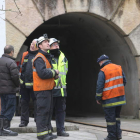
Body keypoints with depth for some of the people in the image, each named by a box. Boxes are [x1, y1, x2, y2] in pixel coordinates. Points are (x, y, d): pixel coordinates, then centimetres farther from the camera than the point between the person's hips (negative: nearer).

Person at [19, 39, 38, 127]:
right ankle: (24, 120, 16)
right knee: (24, 102, 8)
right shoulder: (25, 55, 12)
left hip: (34, 83, -5)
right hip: (24, 83, 5)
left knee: (36, 102, -2)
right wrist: (19, 78, 14)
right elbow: (20, 68, 19)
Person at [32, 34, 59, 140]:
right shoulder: (39, 58, -13)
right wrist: (54, 72, -13)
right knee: (43, 110, -8)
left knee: (48, 110, 13)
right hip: (42, 89, -10)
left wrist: (55, 75, 6)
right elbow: (42, 73, -25)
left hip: (48, 88, 10)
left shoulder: (47, 57, 20)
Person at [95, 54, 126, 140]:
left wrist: (98, 98, -1)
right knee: (117, 116, 19)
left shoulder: (103, 71, -11)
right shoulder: (119, 68, 6)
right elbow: (124, 81, 10)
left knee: (110, 118, 3)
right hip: (120, 97, 6)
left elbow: (99, 86, -11)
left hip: (109, 99, -6)